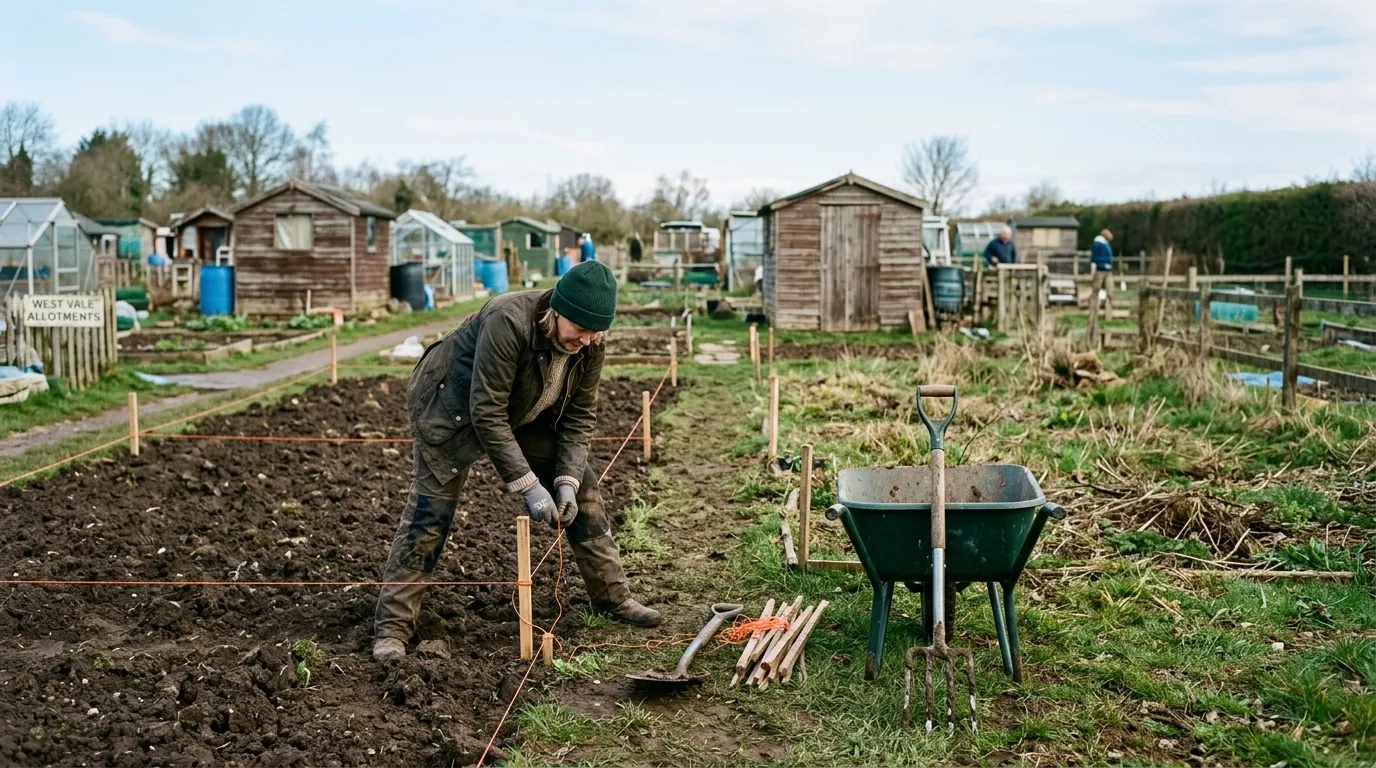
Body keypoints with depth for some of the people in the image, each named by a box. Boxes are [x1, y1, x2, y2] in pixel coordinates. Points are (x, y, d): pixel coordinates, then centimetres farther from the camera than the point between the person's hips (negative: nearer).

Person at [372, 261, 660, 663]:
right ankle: (392, 626, -1)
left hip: (522, 413, 7)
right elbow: (487, 415, -36)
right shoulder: (508, 323, -38)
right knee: (430, 510, -11)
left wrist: (567, 479, -20)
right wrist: (528, 485, -35)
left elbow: (580, 414, -9)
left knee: (582, 488, 2)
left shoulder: (589, 342, -19)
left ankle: (613, 597, 14)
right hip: (452, 408, -6)